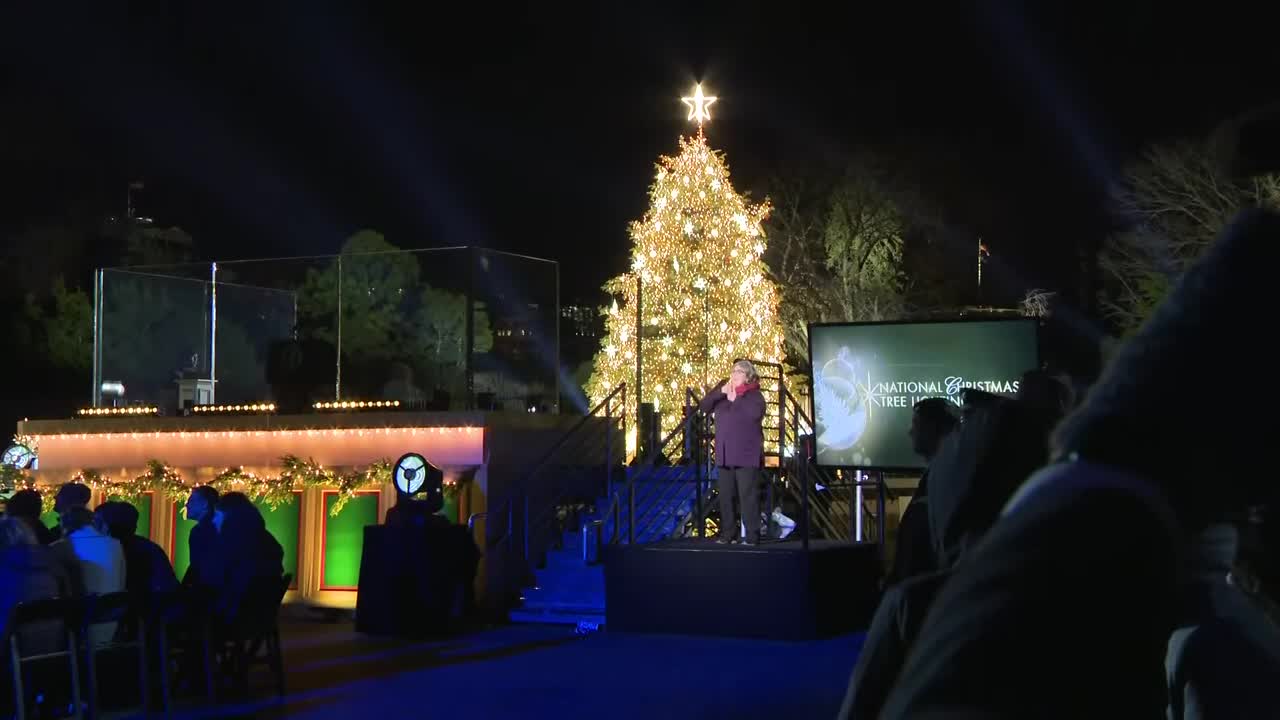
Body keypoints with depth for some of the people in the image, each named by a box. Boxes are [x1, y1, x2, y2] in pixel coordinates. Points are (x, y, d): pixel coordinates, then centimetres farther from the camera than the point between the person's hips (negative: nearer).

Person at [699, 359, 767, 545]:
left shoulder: (754, 395, -1)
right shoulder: (722, 393, 17)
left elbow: (755, 413, -20)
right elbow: (703, 406, 7)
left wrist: (736, 399, -12)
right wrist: (720, 392, -5)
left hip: (746, 455, -6)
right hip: (724, 455, 6)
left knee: (748, 496, -8)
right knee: (725, 496, 6)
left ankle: (752, 536, -6)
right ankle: (727, 534, 12)